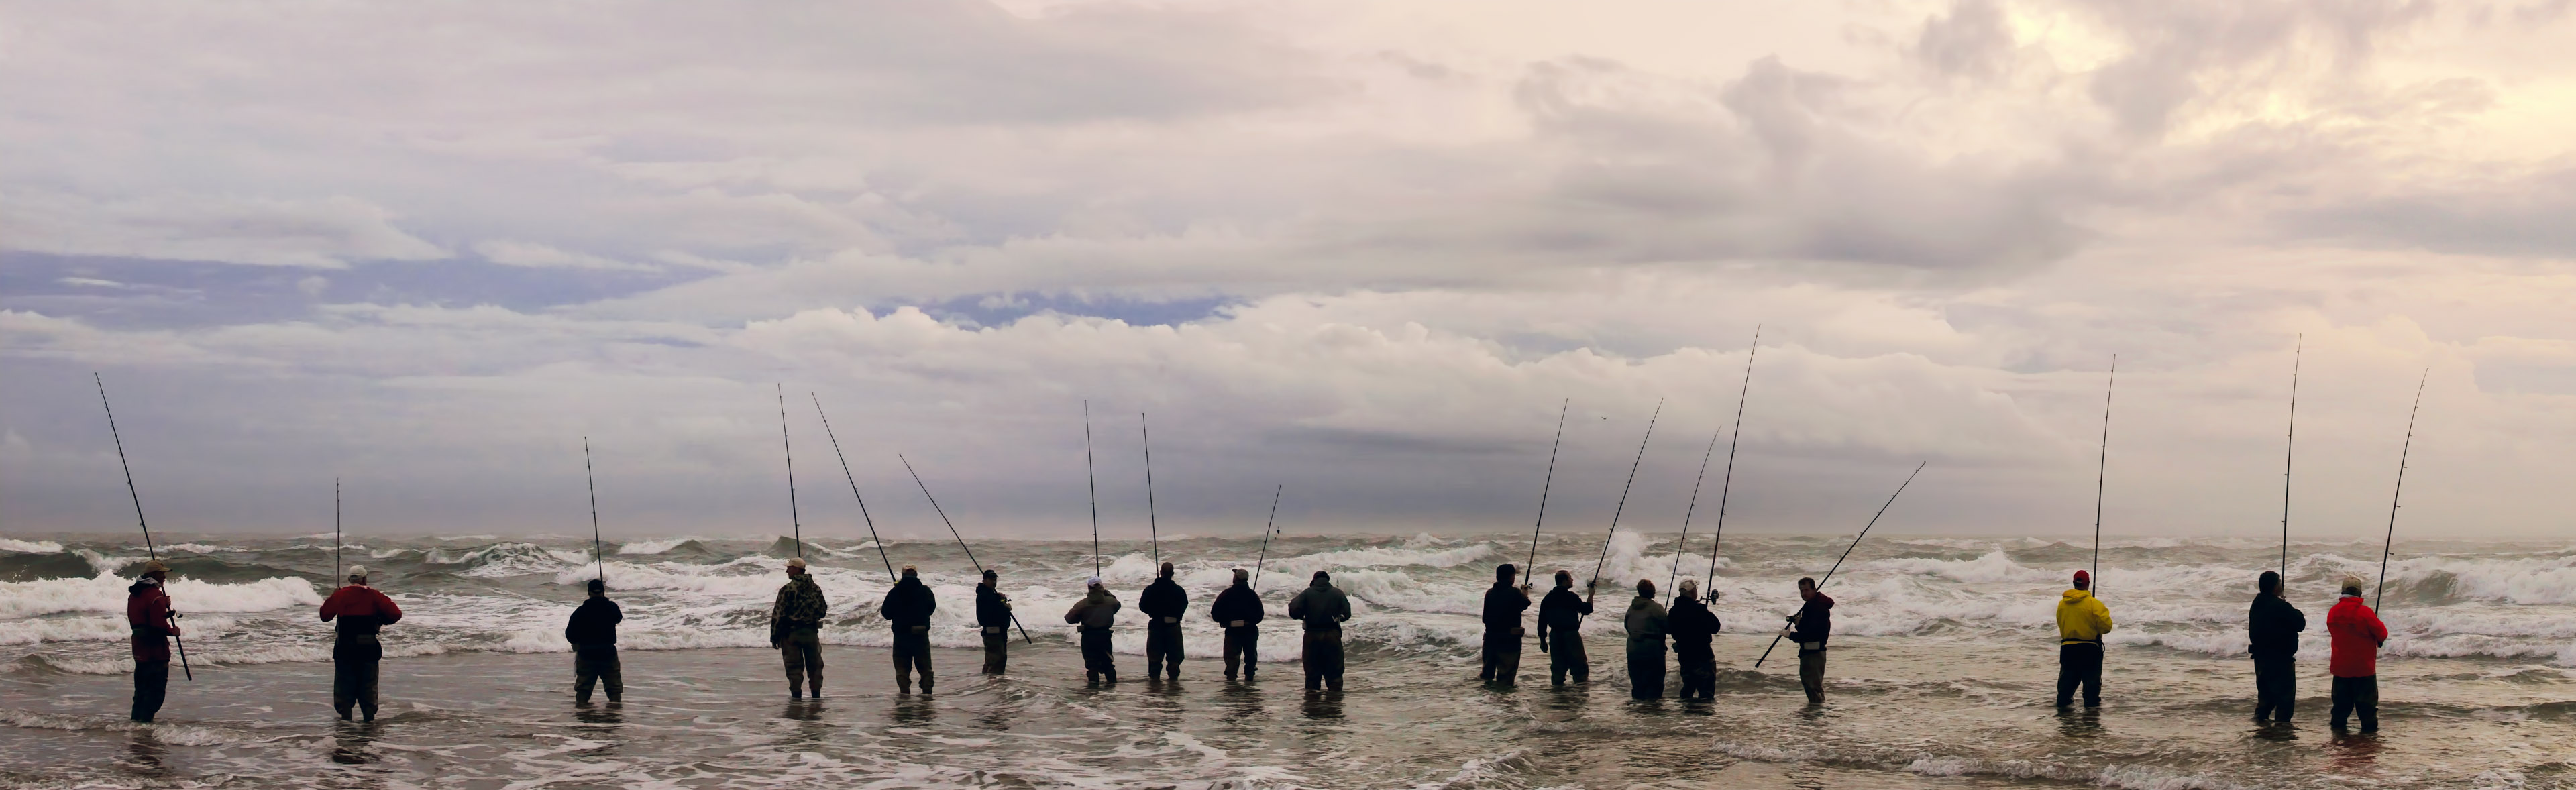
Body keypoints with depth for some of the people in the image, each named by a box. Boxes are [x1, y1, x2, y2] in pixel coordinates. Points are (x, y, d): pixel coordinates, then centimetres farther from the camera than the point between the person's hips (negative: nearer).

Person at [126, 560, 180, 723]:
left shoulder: (134, 594, 12)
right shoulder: (155, 596, -18)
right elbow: (160, 625, -23)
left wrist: (164, 605, 12)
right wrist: (173, 631, -5)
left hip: (139, 648, 9)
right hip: (155, 649, -9)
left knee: (142, 687, 18)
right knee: (156, 689, -3)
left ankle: (136, 719, 23)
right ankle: (145, 721, -5)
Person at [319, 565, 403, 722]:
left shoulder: (340, 595, -2)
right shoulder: (374, 596, -3)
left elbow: (325, 616, -1)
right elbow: (396, 614, -8)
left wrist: (331, 598, 14)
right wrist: (381, 621, 12)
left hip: (345, 647, 0)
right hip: (369, 647, 0)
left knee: (344, 681, 10)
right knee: (368, 682, 10)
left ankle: (345, 714, 6)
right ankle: (369, 715, 10)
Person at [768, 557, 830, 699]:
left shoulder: (787, 589, -10)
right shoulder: (816, 589, 6)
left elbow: (778, 613, -11)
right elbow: (823, 611, 12)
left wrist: (774, 636, -6)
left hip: (791, 633, -4)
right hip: (812, 632, 4)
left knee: (794, 666, 2)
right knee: (815, 665, 11)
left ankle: (796, 695, 2)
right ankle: (816, 694, 12)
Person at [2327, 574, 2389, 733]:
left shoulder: (2333, 612, -2)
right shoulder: (2365, 612, -18)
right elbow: (2382, 634, -11)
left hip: (2340, 665, 4)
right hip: (2364, 666, -4)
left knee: (2342, 698, 15)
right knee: (2367, 699, 6)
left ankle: (2338, 724, 19)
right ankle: (2369, 726, 8)